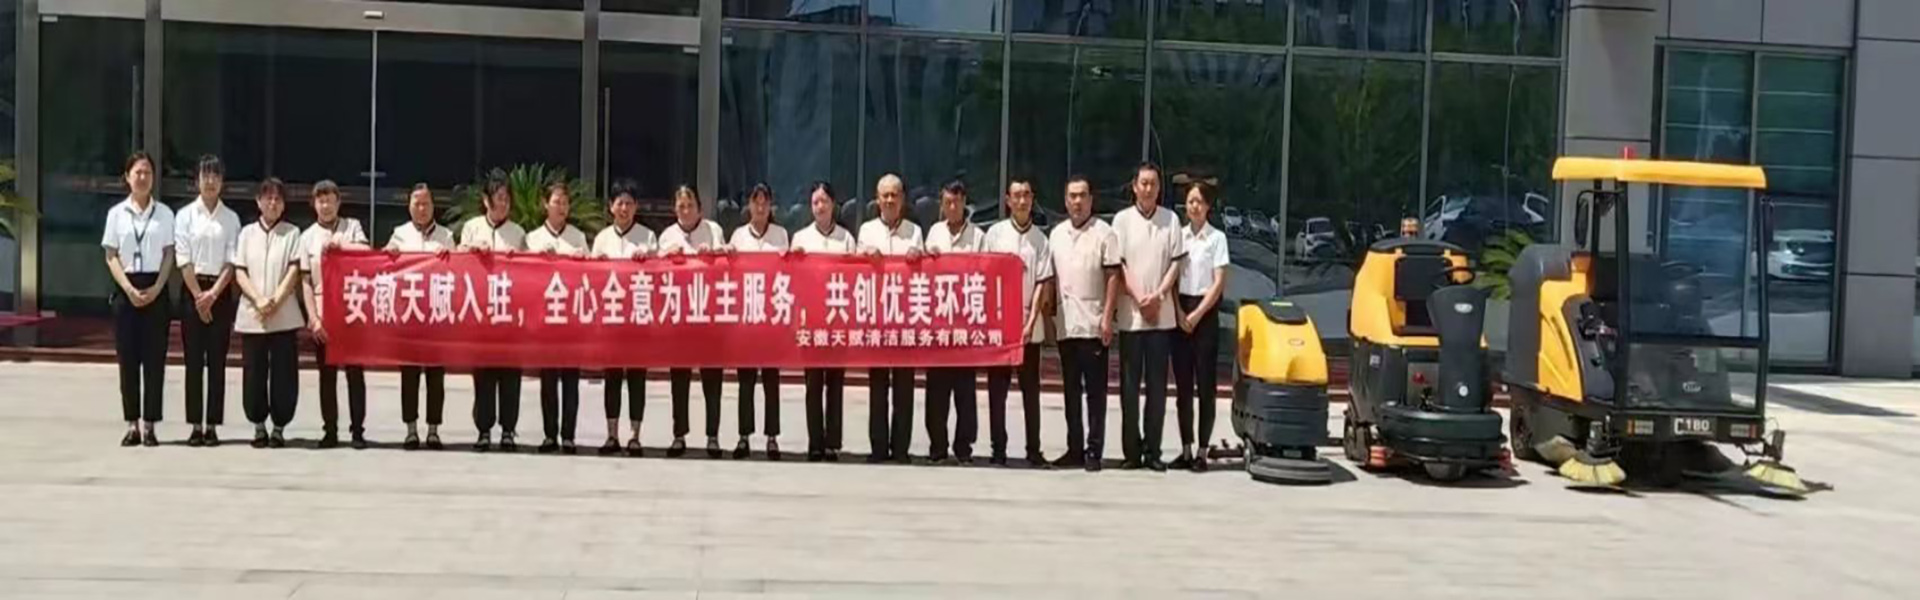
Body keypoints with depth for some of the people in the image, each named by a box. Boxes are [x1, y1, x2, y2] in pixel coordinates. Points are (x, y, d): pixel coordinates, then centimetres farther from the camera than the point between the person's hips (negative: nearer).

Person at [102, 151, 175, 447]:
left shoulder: (164, 213, 4)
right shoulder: (117, 213, 4)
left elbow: (169, 256, 3)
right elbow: (111, 257, 2)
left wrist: (156, 288, -10)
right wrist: (129, 289, -10)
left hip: (156, 289, 0)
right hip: (126, 289, 0)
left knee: (154, 358, -1)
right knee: (128, 357, 1)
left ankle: (149, 425, 4)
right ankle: (132, 424, 7)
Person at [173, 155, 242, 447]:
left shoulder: (231, 218, 5)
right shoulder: (185, 215, 2)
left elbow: (232, 261, 0)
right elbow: (183, 259, -3)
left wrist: (213, 294, -11)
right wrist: (199, 296, -10)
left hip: (221, 290, 1)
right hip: (192, 288, -1)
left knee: (217, 360, 1)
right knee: (194, 360, 0)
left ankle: (212, 425, 5)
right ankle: (196, 425, 4)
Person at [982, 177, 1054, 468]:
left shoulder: (1040, 238, 4)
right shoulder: (995, 233, 3)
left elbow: (1042, 283, 0)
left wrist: (1031, 321, -9)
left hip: (1029, 326, 1)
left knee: (1031, 390, 5)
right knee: (997, 389, 2)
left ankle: (1033, 450, 10)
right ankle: (998, 449, 8)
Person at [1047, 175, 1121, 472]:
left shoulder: (1104, 233, -2)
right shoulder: (1056, 234, 13)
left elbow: (1113, 277, -6)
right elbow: (1051, 278, 16)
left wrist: (1108, 317, -12)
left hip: (1093, 324, -5)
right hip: (1065, 325, 5)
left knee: (1095, 390, -2)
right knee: (1071, 390, 10)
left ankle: (1094, 450, 2)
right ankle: (1074, 448, 16)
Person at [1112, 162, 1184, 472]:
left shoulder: (1170, 220, 8)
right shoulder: (1122, 219, 3)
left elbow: (1176, 262, 4)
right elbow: (1118, 265, -1)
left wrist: (1158, 295, -9)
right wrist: (1139, 299, -9)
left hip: (1162, 314, 1)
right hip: (1130, 313, -1)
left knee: (1158, 384, 3)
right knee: (1130, 384, 2)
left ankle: (1152, 449, 8)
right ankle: (1131, 450, 7)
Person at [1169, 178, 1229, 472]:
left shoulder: (1217, 238, -1)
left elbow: (1219, 283, -4)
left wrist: (1196, 315, -10)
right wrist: (1178, 313, -5)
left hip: (1205, 313, -3)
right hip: (1179, 312, 3)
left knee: (1205, 385, -2)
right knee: (1182, 385, 5)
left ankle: (1202, 452, 1)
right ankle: (1186, 450, 11)